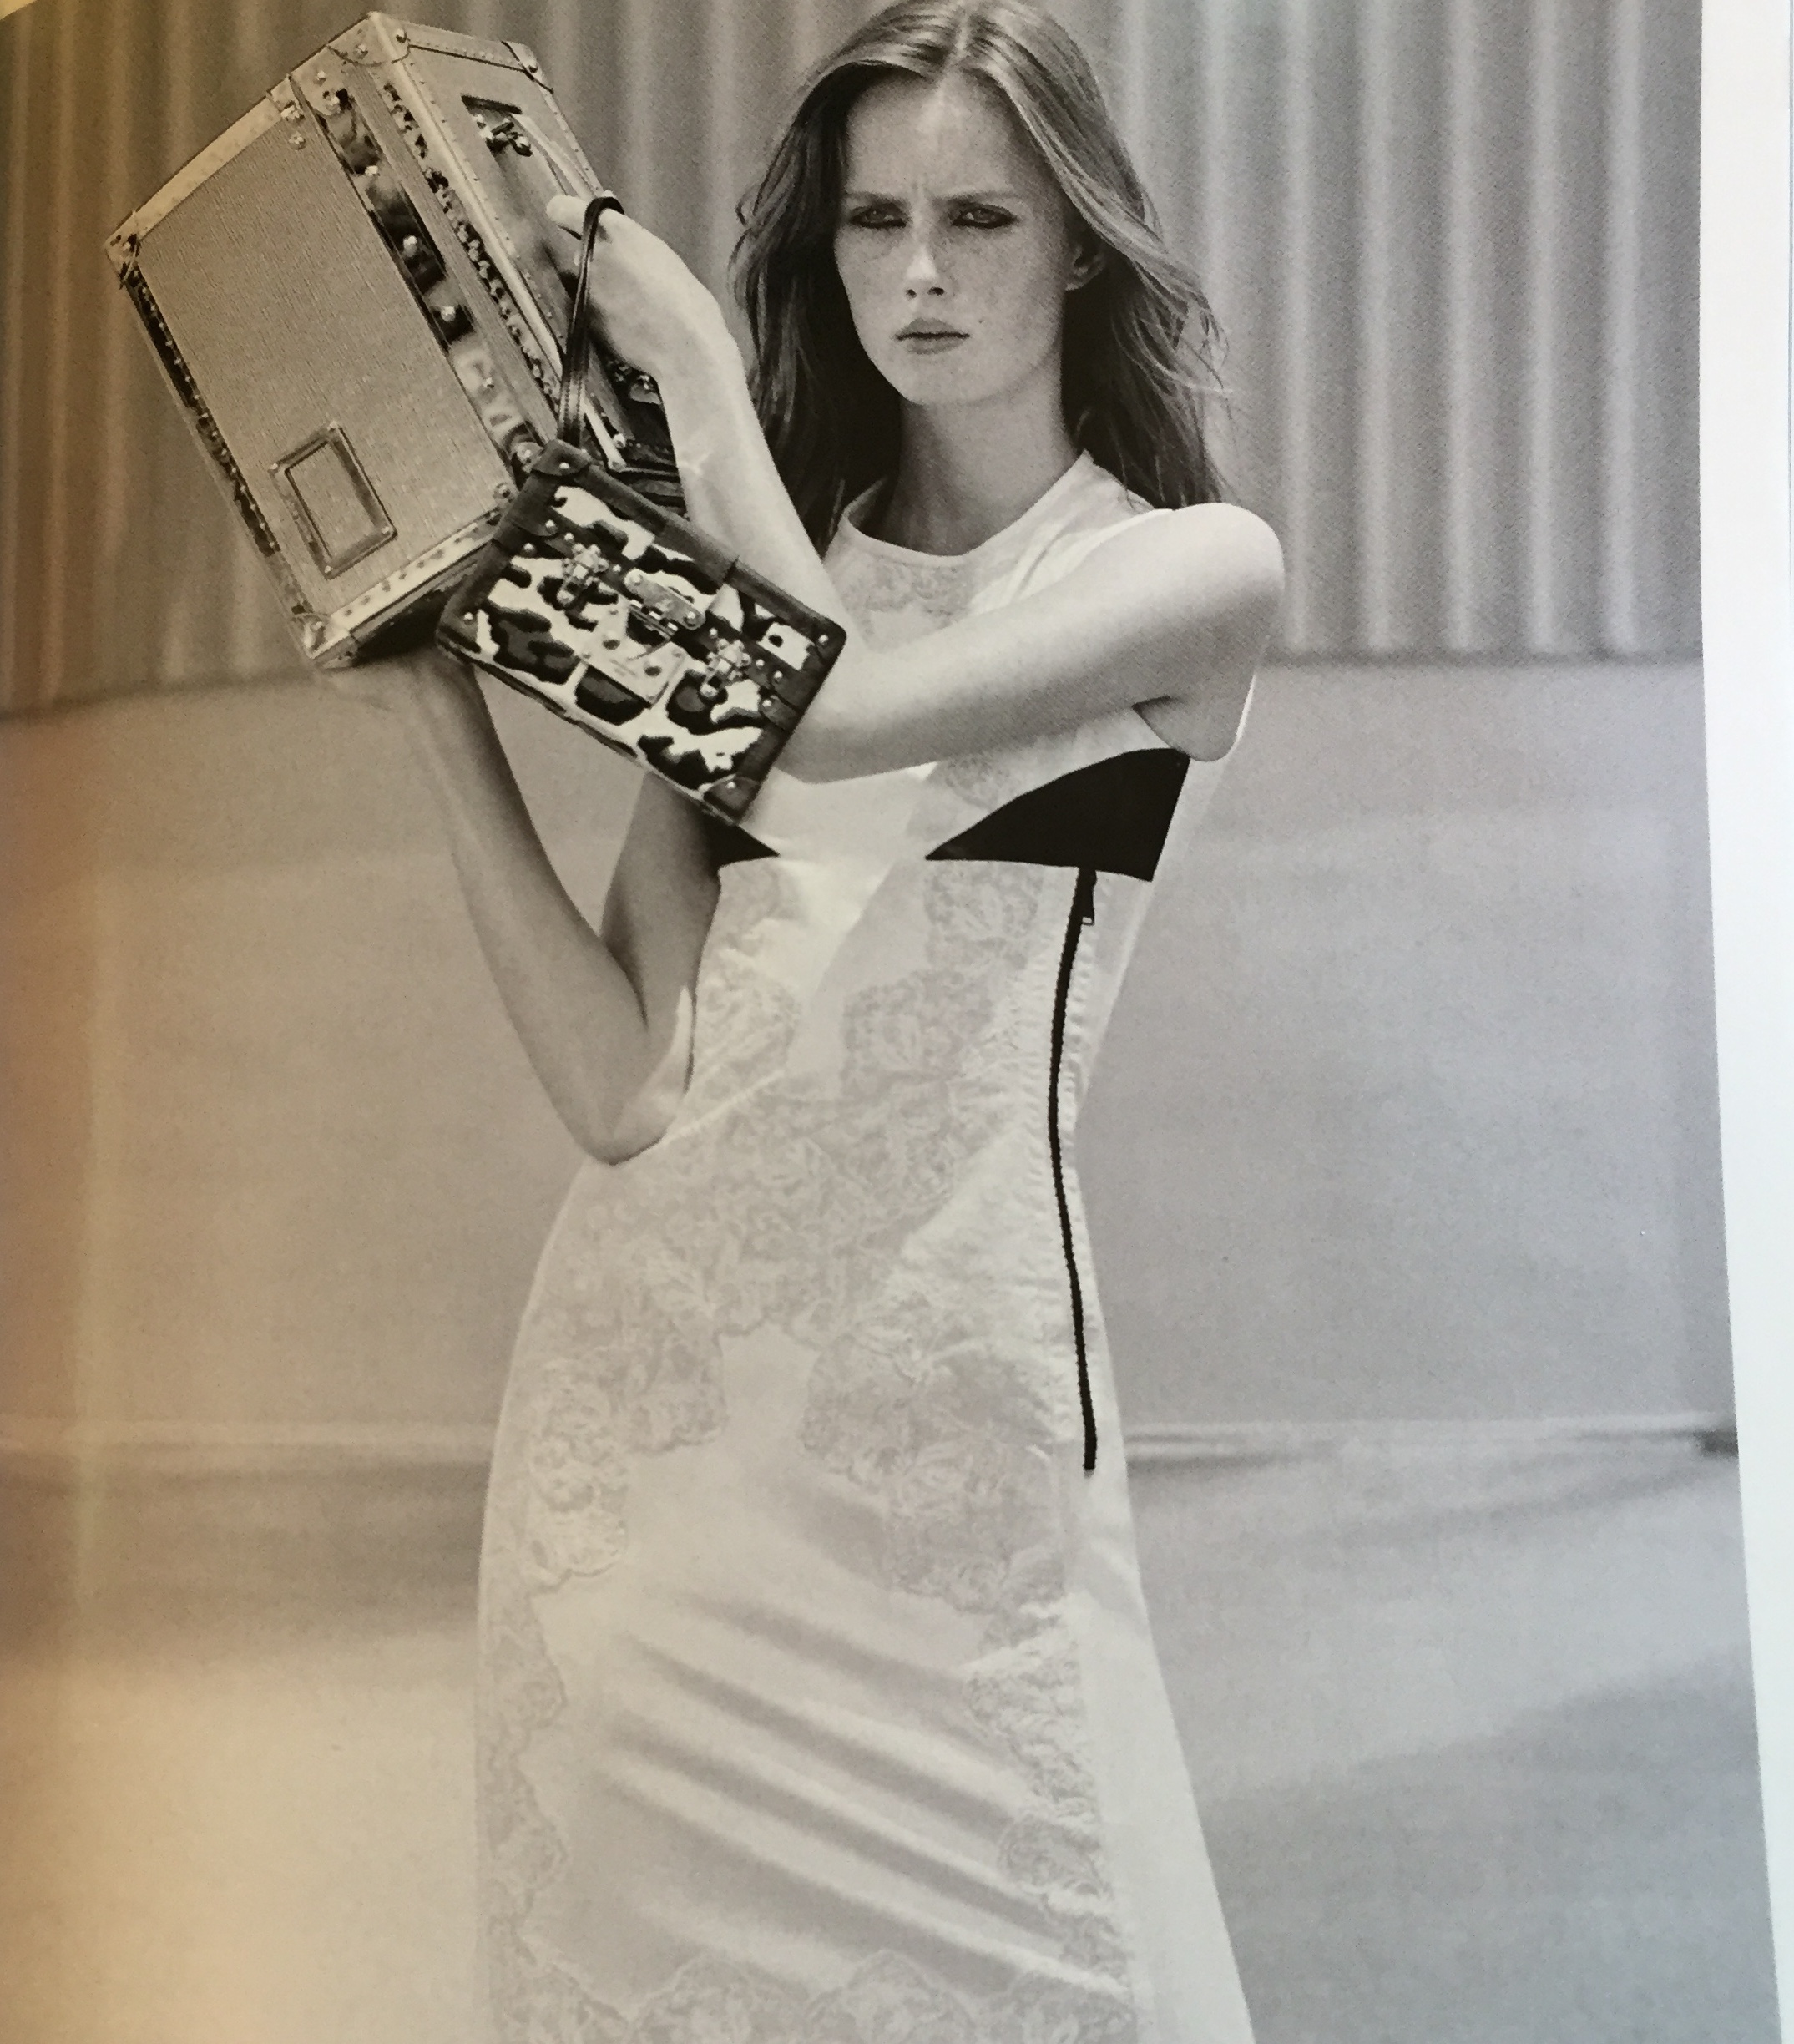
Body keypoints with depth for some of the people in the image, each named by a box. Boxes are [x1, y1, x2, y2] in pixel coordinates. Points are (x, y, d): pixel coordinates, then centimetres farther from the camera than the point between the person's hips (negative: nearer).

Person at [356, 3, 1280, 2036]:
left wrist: (692, 357, -6)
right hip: (641, 1370, 4)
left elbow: (841, 716, -19)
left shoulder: (1191, 571, 2)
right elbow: (625, 1083, 1)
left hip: (939, 1407, -3)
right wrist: (444, 712, -5)